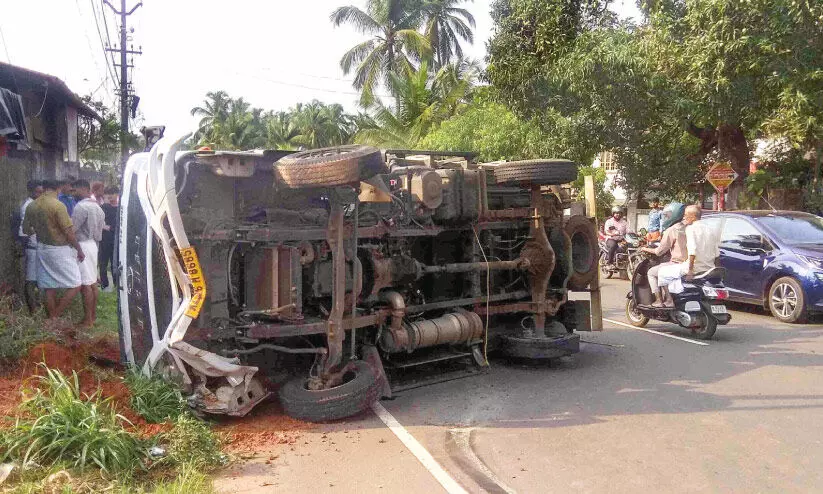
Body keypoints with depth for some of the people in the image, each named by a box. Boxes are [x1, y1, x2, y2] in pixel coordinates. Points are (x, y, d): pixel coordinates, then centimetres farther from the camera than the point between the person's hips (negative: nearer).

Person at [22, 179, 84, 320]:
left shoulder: (31, 206, 4)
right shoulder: (58, 205, -17)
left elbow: (26, 229, 16)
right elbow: (68, 232, -18)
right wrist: (79, 249, -8)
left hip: (42, 249, 7)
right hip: (60, 250, -7)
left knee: (49, 287, 12)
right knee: (75, 285, 1)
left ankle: (52, 318, 16)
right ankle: (56, 316, -2)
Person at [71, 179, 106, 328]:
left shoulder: (81, 206, -17)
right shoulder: (96, 206, 12)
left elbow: (71, 228, -21)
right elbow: (102, 225, 16)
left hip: (83, 245, -9)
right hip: (93, 243, 9)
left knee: (86, 284, -6)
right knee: (93, 281, 14)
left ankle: (88, 320, -2)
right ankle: (93, 314, 22)